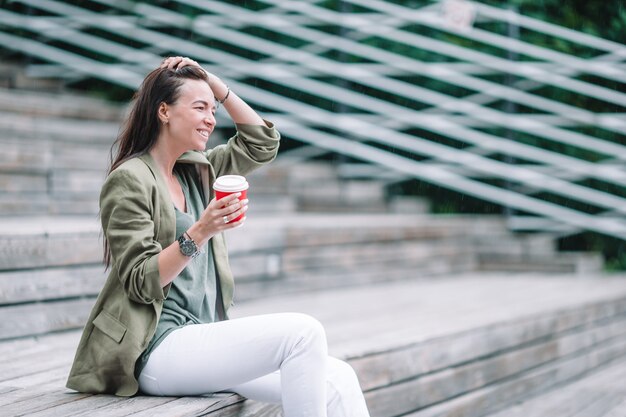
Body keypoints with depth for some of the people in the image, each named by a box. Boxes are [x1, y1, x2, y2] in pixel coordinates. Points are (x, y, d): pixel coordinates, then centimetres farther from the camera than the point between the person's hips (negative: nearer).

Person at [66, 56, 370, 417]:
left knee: (338, 380, -9)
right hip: (159, 349, -8)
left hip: (204, 340, 8)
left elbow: (263, 143, 22)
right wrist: (200, 232, -25)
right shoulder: (130, 178, -7)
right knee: (302, 332, -26)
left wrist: (215, 84, 13)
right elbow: (141, 282, -13)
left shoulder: (195, 171, 17)